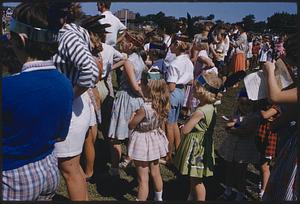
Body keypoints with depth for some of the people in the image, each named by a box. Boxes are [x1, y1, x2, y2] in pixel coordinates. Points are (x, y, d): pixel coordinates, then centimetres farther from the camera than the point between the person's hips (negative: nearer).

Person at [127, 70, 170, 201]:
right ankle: (159, 198, 43)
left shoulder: (144, 108, -29)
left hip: (143, 142, -8)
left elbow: (131, 125, -17)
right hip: (155, 140, 8)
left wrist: (134, 113, -2)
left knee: (143, 179, 5)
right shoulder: (162, 104, -8)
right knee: (155, 172, 25)